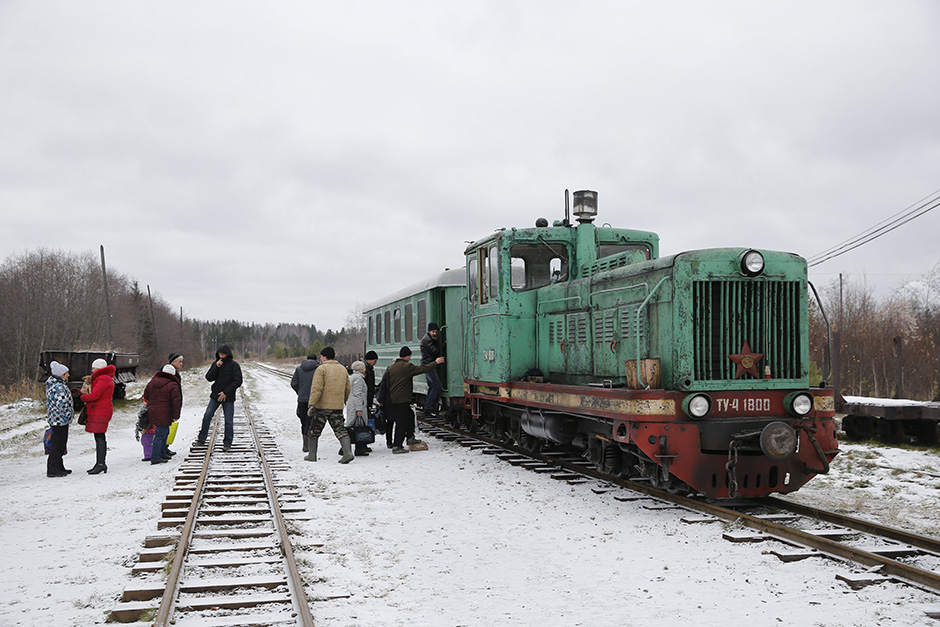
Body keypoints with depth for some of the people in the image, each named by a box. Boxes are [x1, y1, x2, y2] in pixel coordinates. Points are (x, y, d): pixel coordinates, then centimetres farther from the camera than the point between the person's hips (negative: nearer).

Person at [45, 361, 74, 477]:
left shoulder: (54, 384, 15)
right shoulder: (58, 387, -19)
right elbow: (63, 403, -28)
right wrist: (69, 414, -14)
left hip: (60, 419, 11)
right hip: (59, 419, -11)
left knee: (61, 443, 16)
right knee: (58, 444, -6)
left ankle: (59, 467, 24)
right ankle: (52, 469, -2)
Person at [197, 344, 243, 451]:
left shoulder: (234, 365, -8)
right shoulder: (215, 363, 6)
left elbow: (238, 381, -11)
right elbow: (209, 378, -1)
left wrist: (226, 392, -16)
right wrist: (216, 367, -15)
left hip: (228, 397, -4)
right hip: (215, 395, 4)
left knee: (228, 421, 0)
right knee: (207, 416, 0)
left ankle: (227, 443, 11)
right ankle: (202, 439, 12)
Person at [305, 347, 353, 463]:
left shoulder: (321, 369, -8)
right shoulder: (342, 369, 13)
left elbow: (316, 389, -16)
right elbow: (347, 389, 18)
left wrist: (311, 404, -17)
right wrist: (344, 401, 31)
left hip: (322, 406, -5)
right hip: (338, 406, 5)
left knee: (314, 431, 11)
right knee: (340, 430, 0)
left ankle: (312, 455, 18)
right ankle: (348, 452, -18)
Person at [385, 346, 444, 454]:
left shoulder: (391, 367, 11)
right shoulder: (407, 366, -12)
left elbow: (384, 382, 15)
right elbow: (423, 369, -8)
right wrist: (436, 363, 5)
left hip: (392, 399, 9)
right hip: (402, 399, -9)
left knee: (410, 415, 24)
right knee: (401, 422, -4)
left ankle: (410, 438, 28)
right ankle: (397, 446, -4)